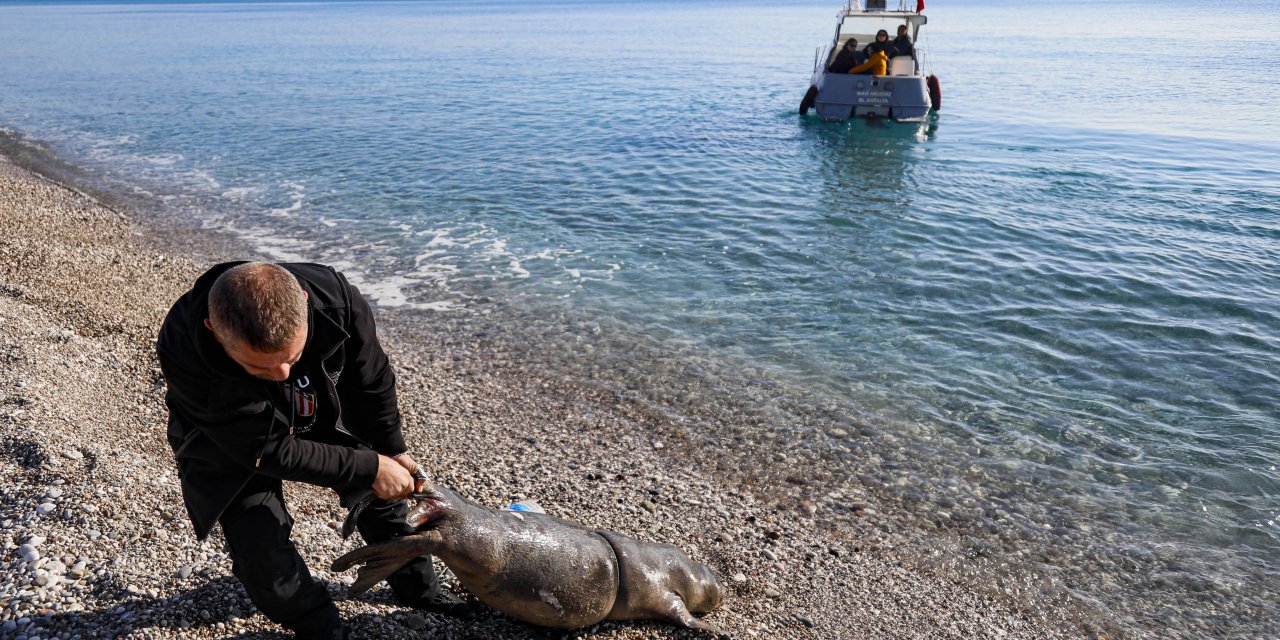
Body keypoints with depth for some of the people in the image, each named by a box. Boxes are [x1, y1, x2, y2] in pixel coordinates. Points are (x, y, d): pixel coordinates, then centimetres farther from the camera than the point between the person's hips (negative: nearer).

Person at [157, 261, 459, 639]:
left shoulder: (335, 297, -36)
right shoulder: (182, 351, -42)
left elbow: (373, 382, -15)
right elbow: (268, 450, -33)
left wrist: (392, 451, -3)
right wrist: (369, 468, -30)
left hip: (322, 416, 3)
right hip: (230, 443, -2)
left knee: (382, 497, 10)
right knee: (261, 551, -12)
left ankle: (420, 590, 35)